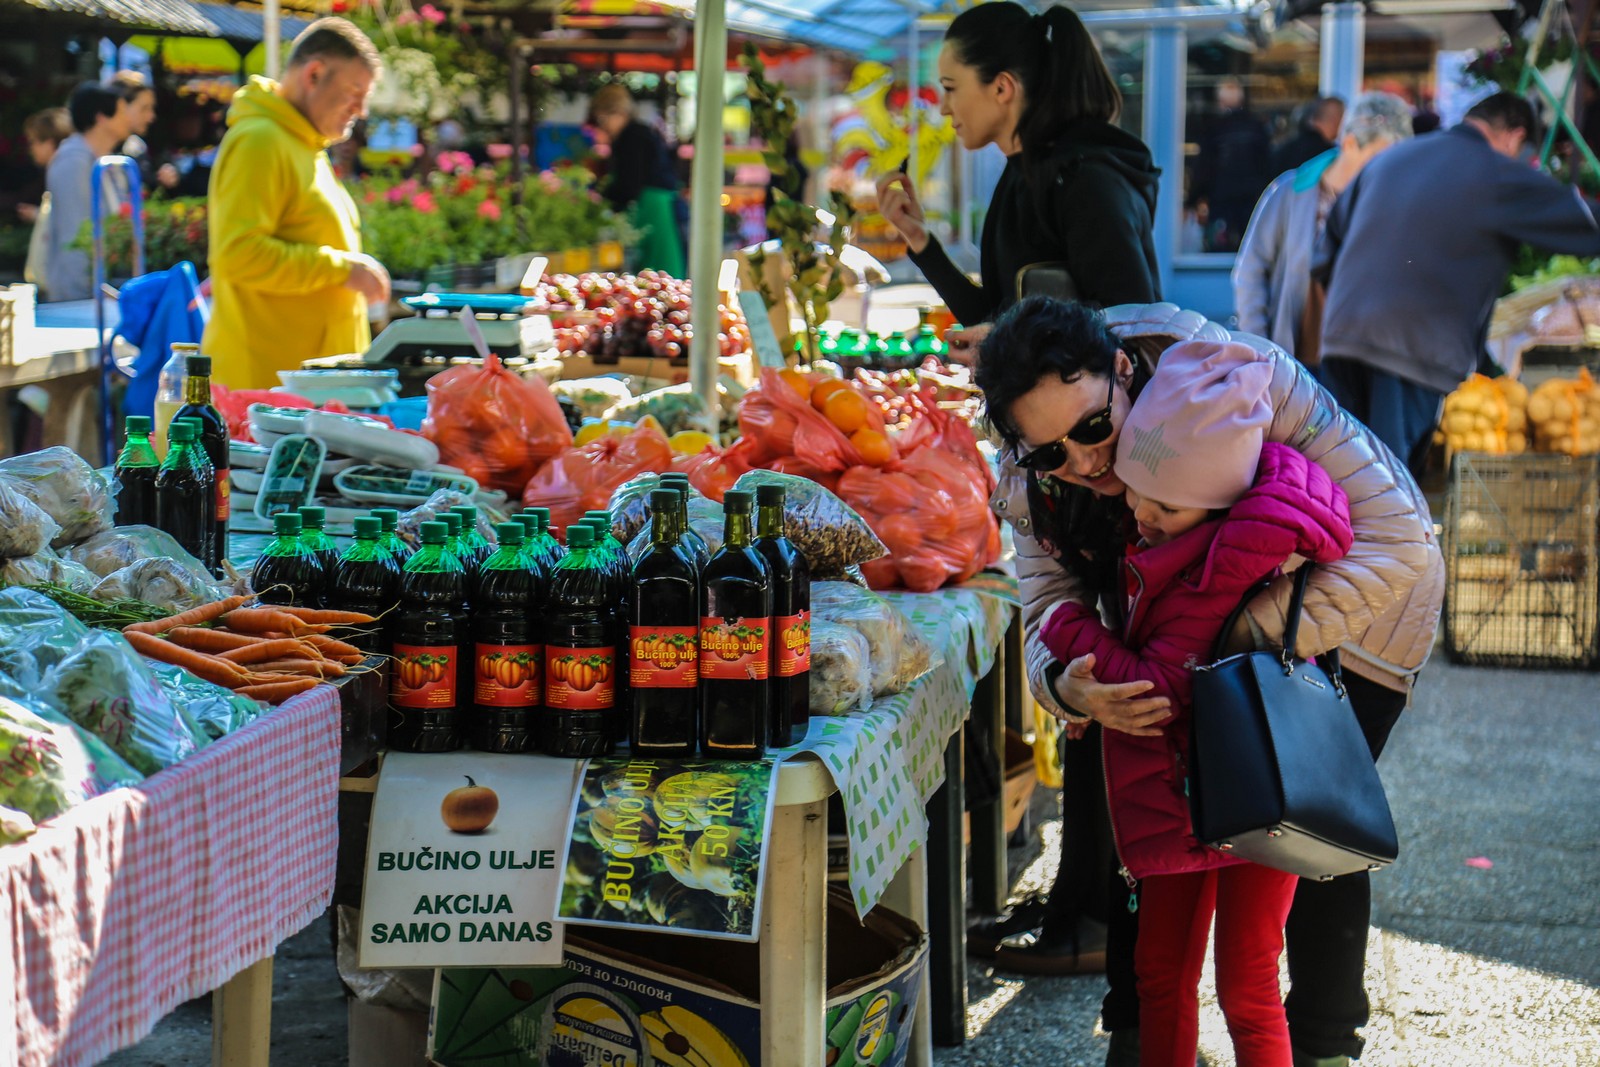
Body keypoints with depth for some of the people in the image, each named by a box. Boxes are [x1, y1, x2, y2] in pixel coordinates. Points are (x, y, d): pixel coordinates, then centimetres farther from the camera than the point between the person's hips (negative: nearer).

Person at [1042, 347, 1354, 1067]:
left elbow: (1159, 688, -25)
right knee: (1161, 973, 14)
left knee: (1245, 991, -3)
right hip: (1182, 791, 9)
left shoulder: (1231, 559, -26)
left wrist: (1070, 630, -13)